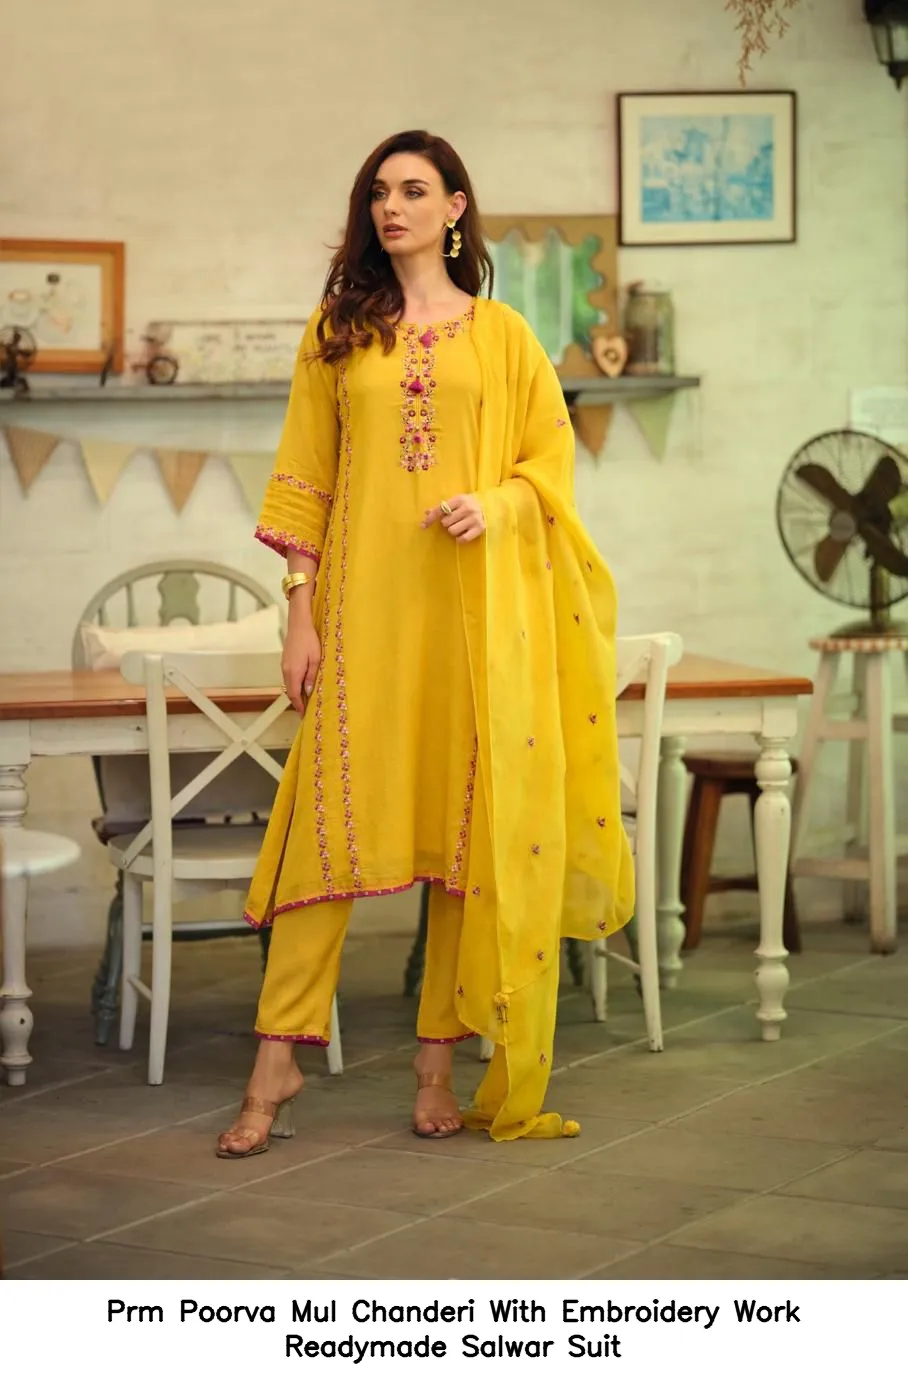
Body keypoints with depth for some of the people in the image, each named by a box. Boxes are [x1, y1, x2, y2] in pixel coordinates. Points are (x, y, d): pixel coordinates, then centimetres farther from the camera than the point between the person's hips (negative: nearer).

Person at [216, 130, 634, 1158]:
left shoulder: (501, 335, 9)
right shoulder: (337, 332, 10)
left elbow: (551, 460, 9)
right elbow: (304, 480, 8)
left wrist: (496, 503, -12)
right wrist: (301, 611, 0)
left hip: (474, 602, 0)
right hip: (363, 601, 0)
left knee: (468, 824, 1)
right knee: (332, 815, -5)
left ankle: (439, 1062, 9)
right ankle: (276, 1065, -1)